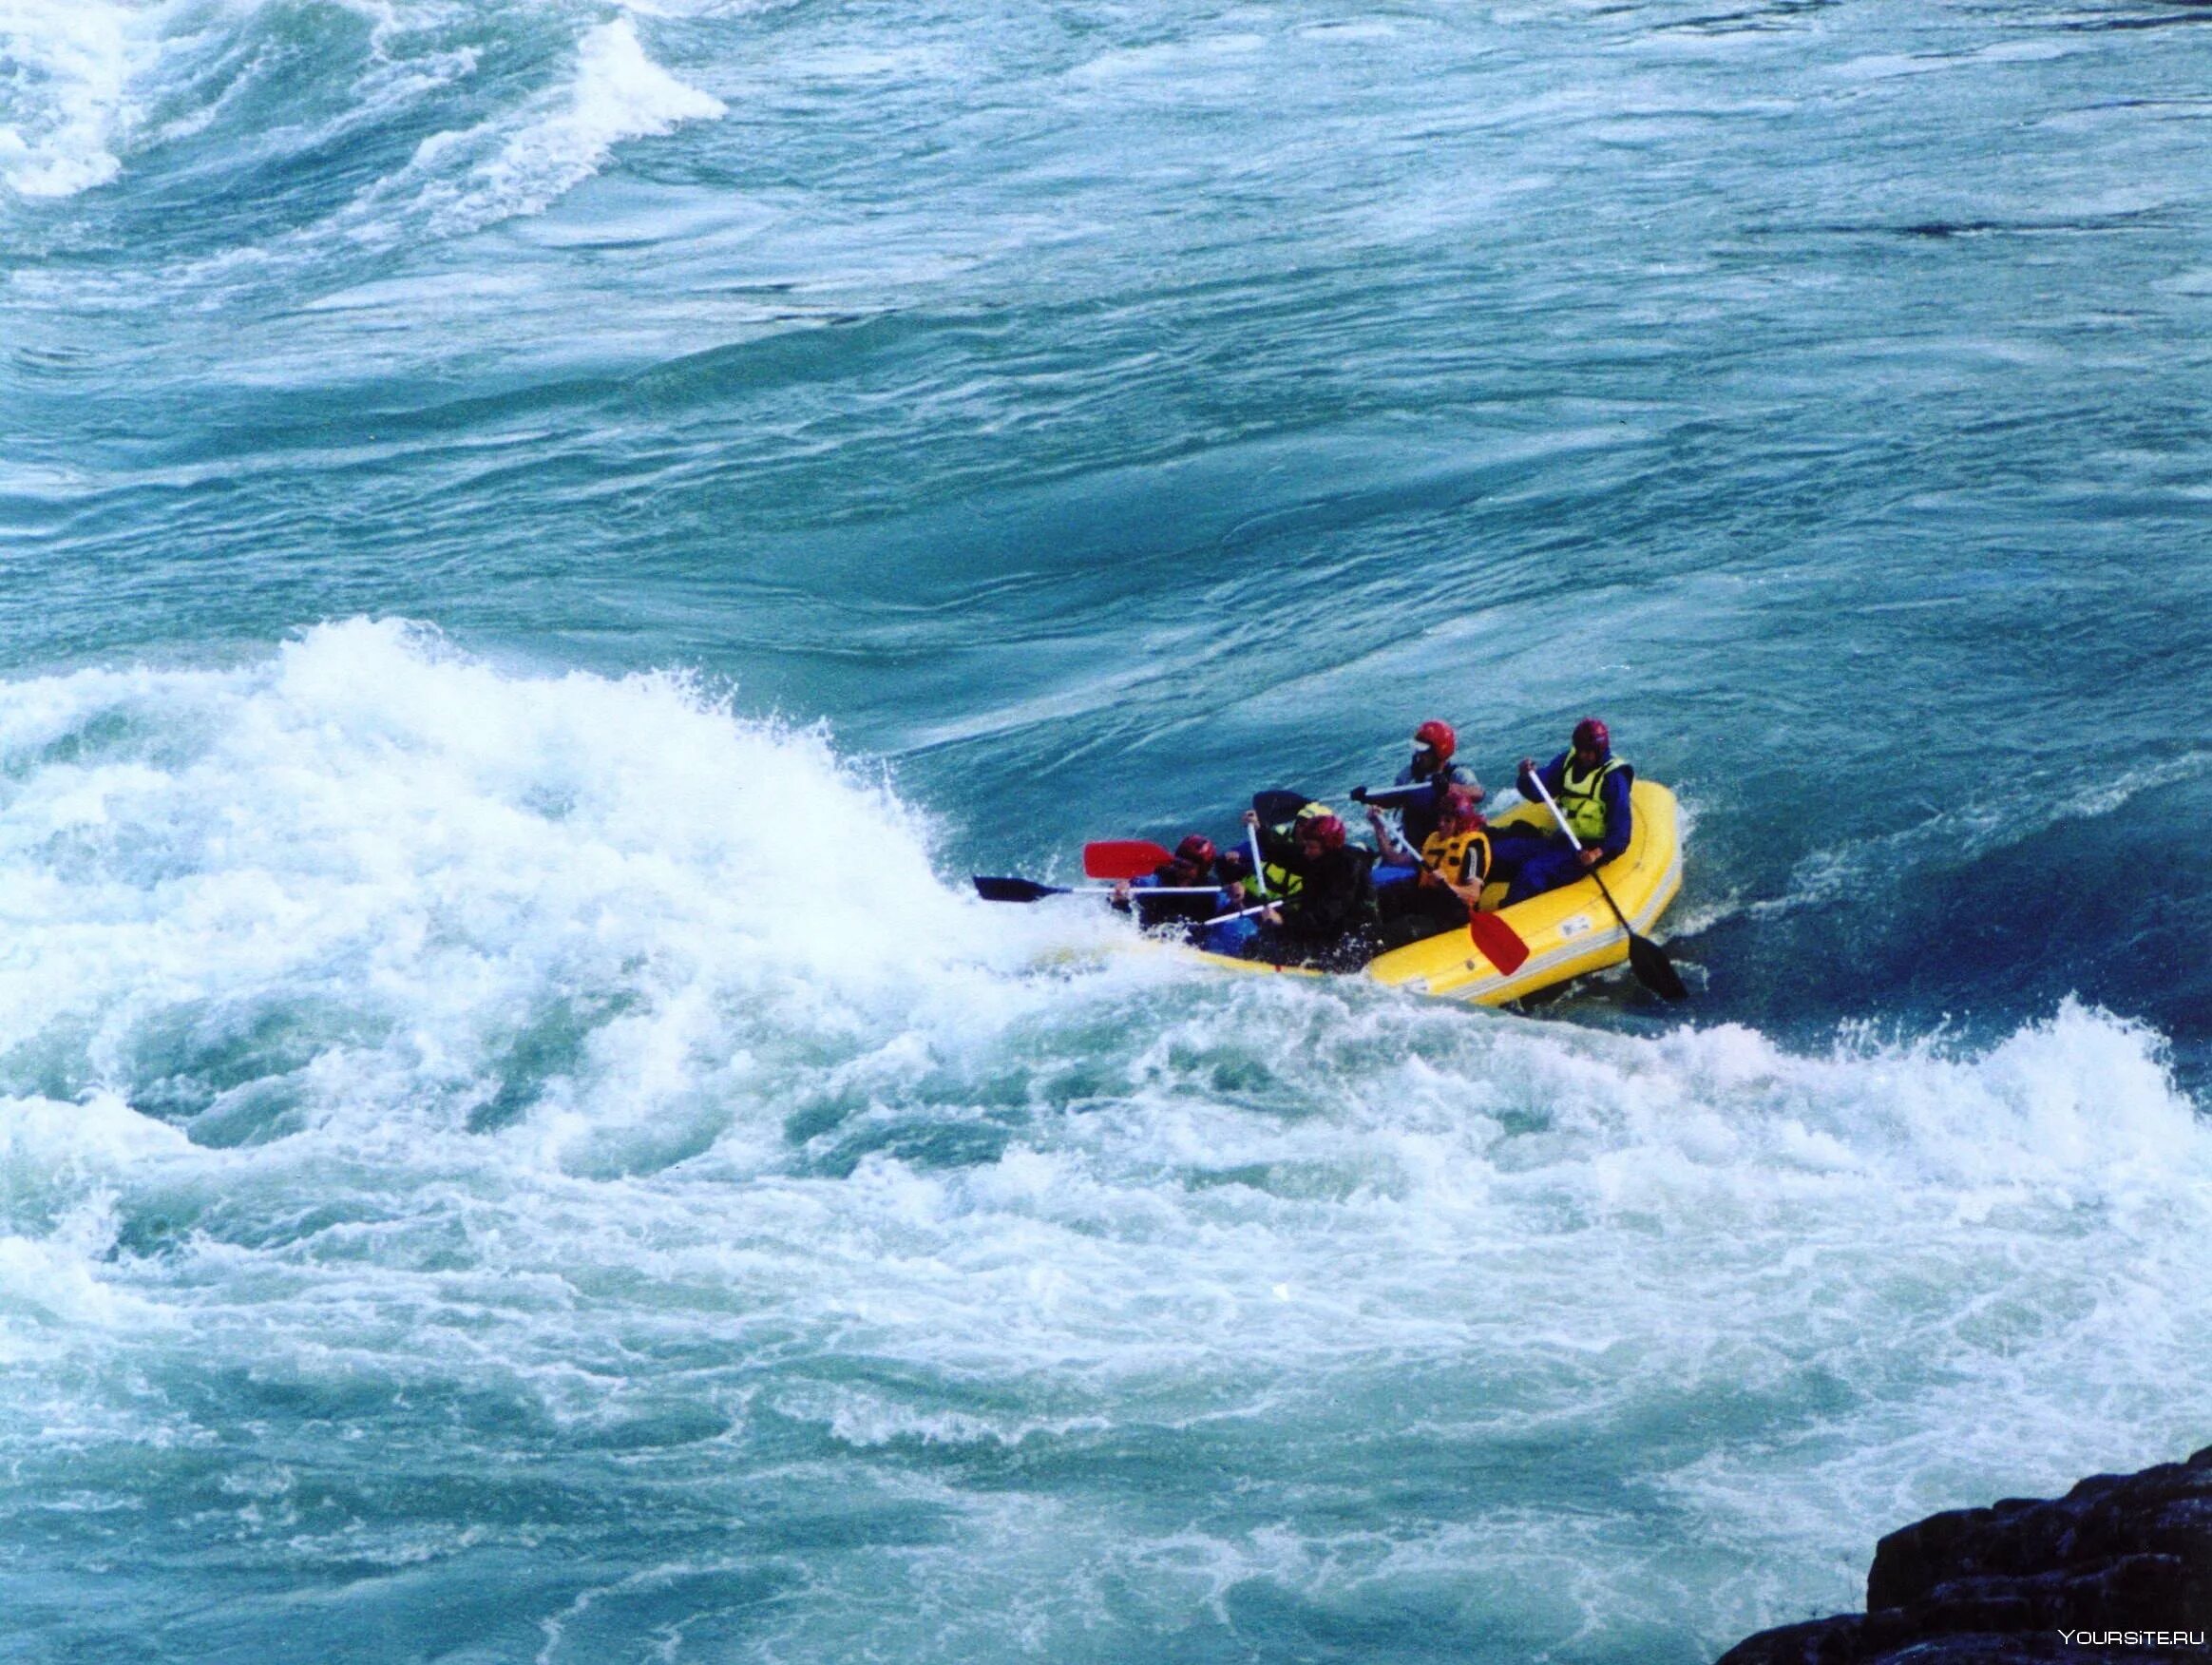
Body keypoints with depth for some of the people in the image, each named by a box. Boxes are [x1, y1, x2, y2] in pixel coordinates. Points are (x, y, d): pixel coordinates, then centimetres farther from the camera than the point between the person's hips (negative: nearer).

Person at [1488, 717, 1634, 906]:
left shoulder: (1613, 777, -10)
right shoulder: (1568, 761, 8)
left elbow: (1621, 826, -14)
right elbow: (1537, 793, 6)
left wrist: (1599, 853, -30)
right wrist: (1528, 776, -18)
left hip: (1585, 851, -7)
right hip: (1556, 840, 7)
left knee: (1532, 872, -31)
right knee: (1495, 852, -8)